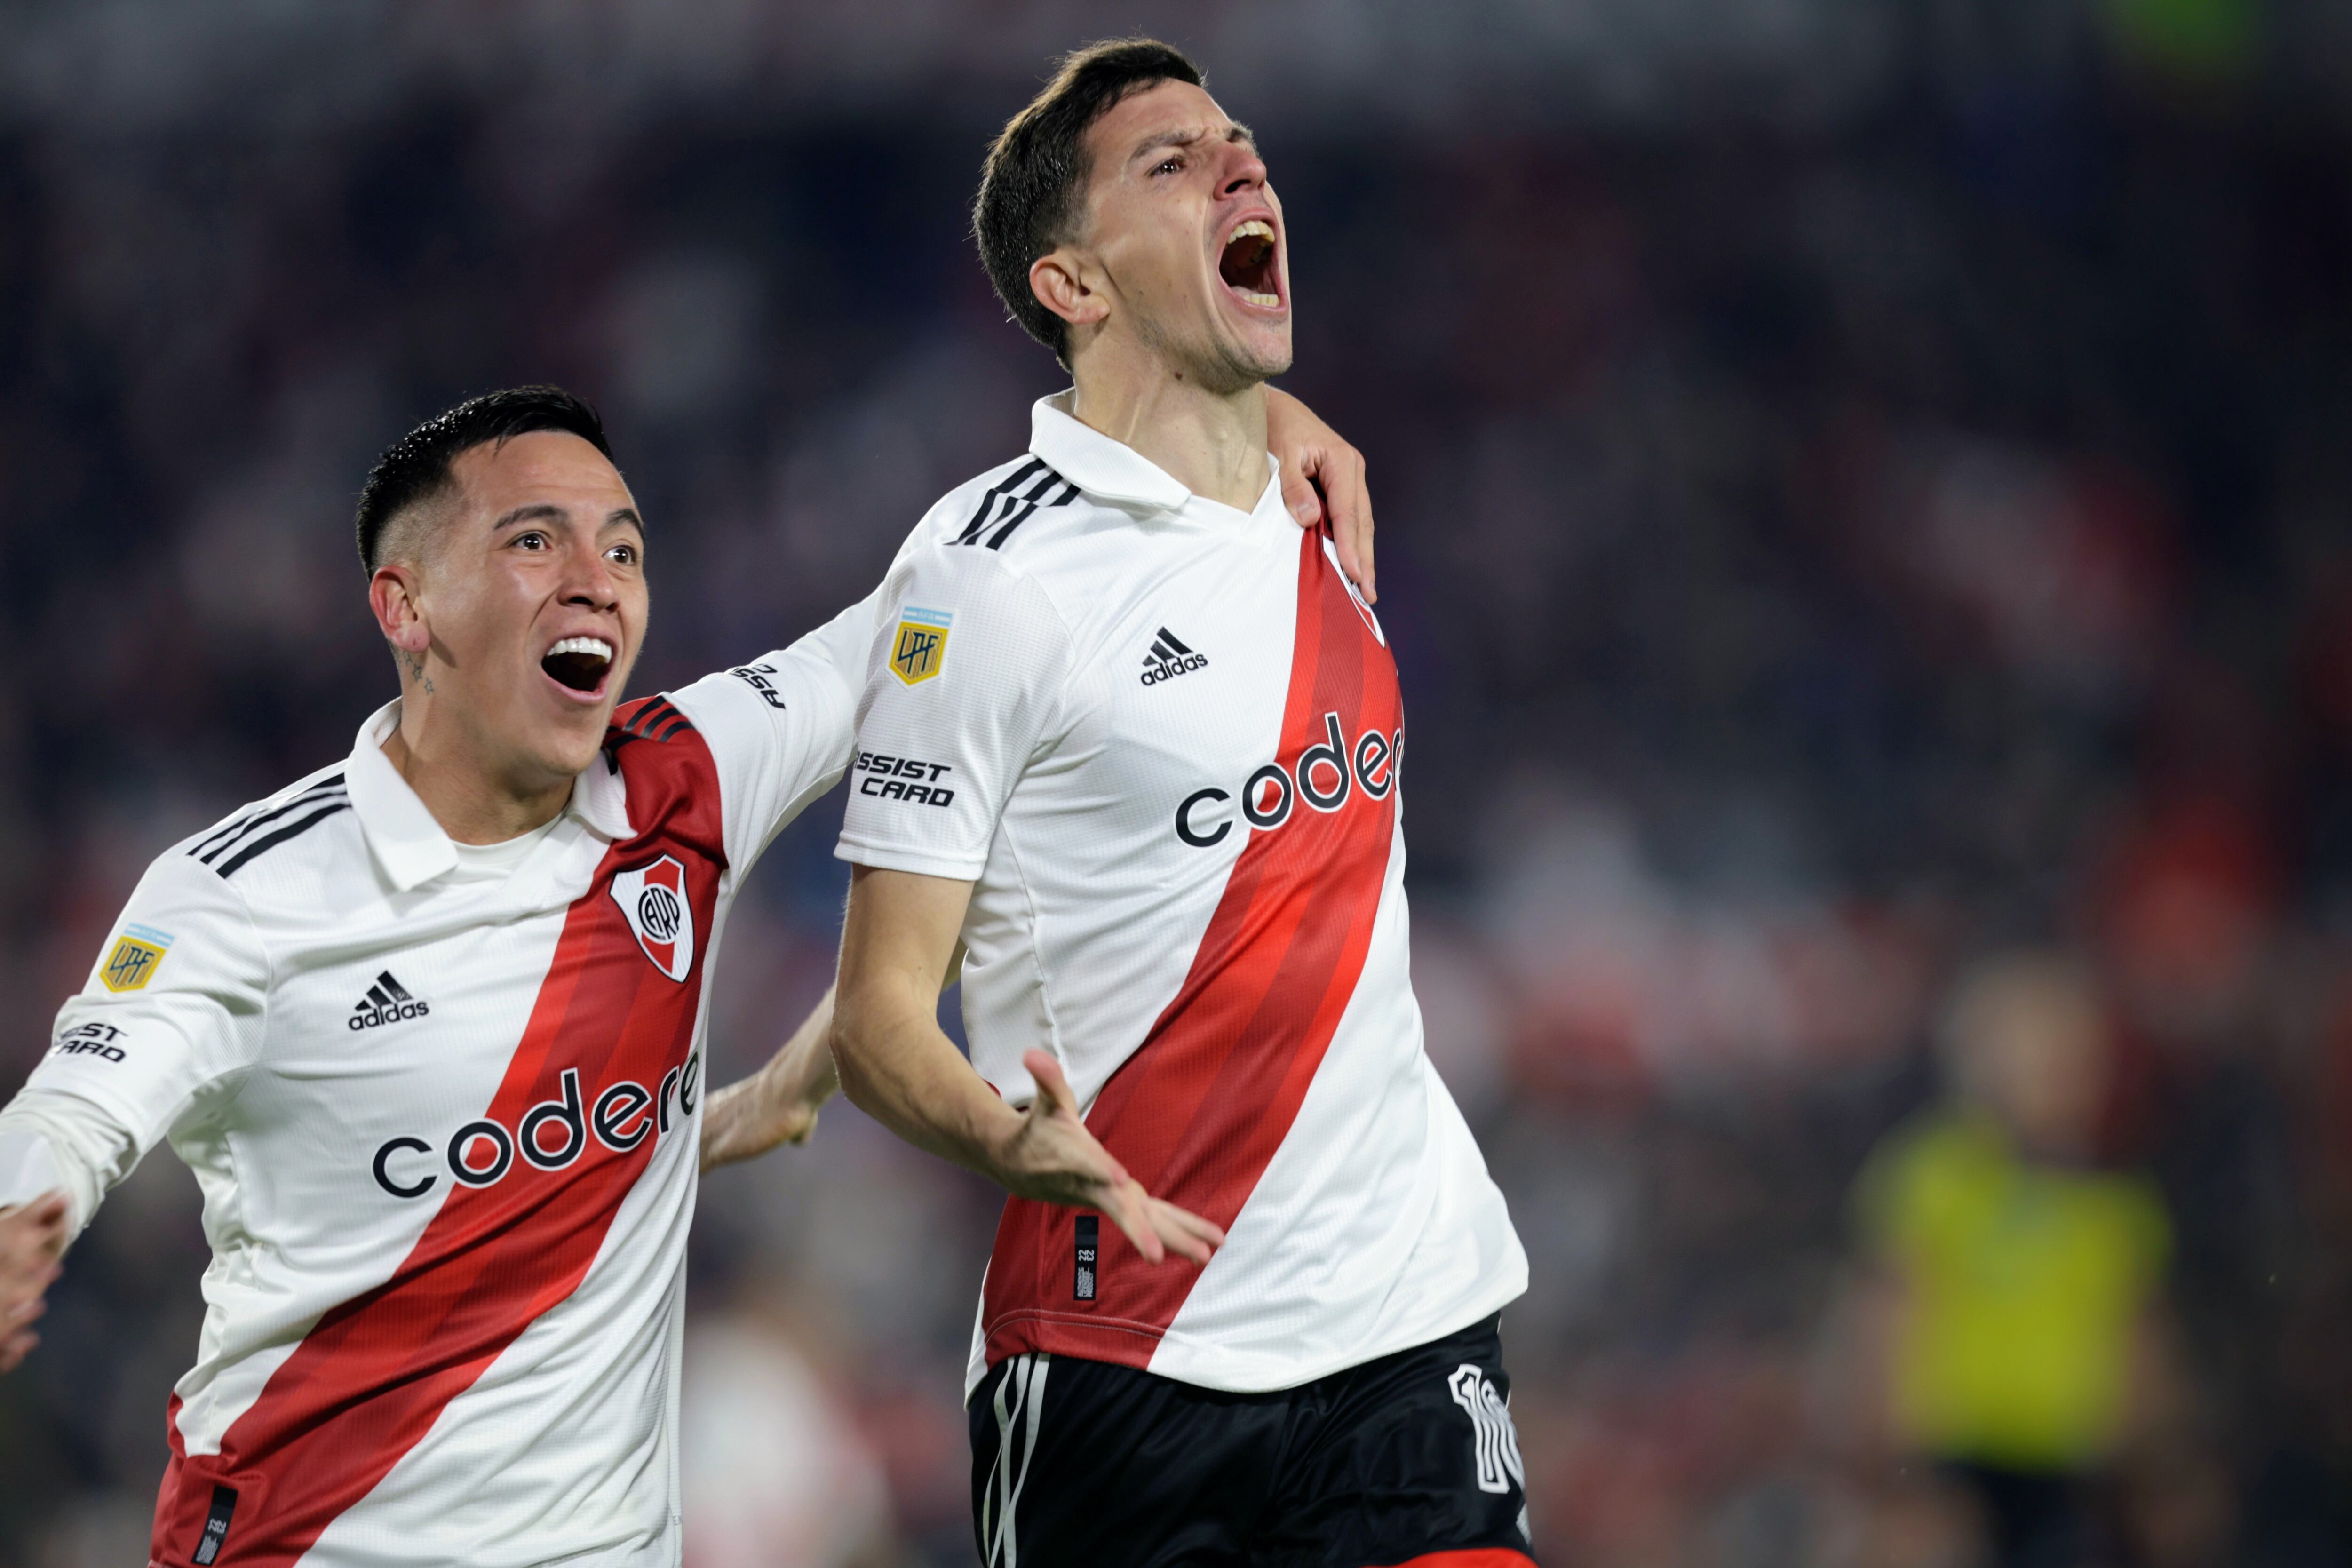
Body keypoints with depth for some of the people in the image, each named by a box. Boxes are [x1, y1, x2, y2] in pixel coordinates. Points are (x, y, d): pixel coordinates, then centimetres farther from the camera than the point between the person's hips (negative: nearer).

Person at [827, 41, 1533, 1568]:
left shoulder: (1328, 527, 12)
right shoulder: (997, 568, -8)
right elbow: (881, 1008, -9)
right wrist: (1013, 1138, -30)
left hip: (1413, 1317, 5)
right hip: (1125, 1366, -5)